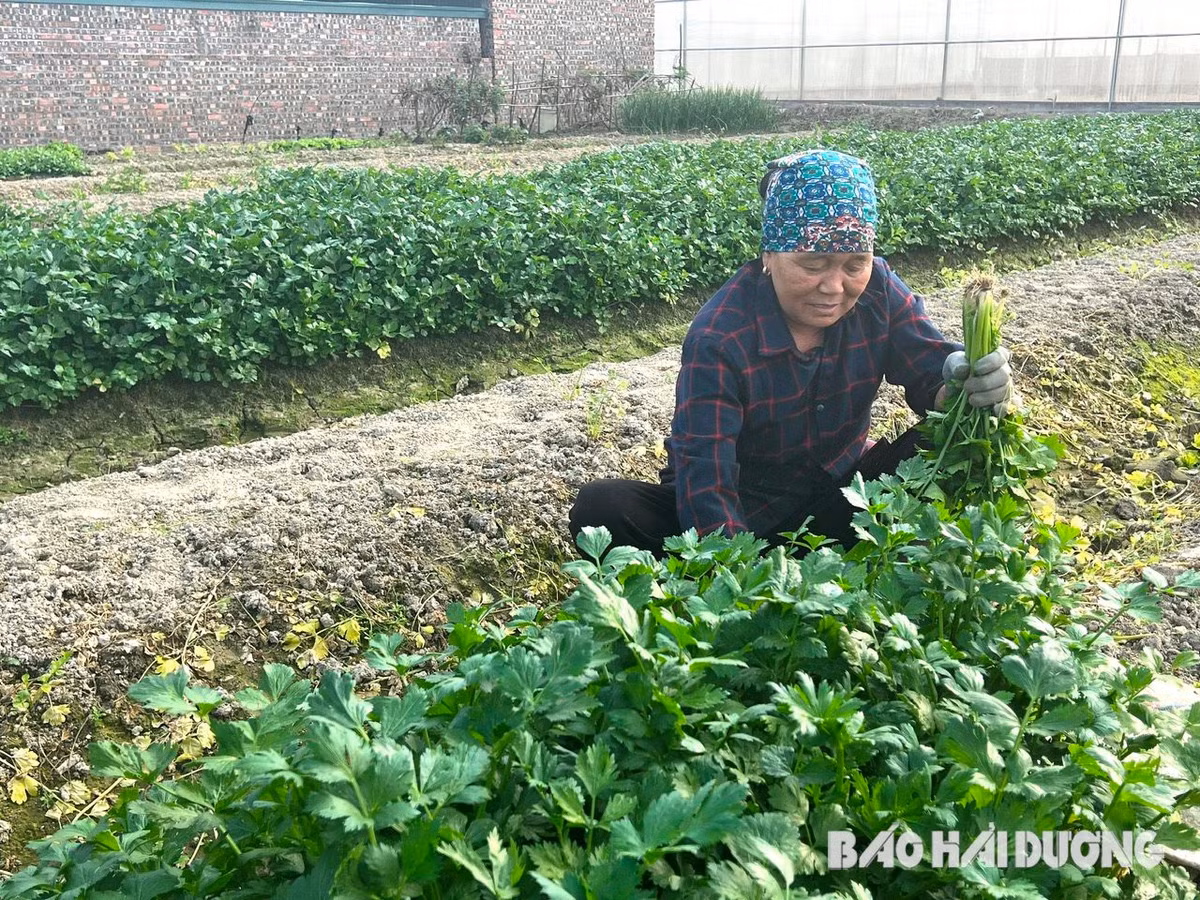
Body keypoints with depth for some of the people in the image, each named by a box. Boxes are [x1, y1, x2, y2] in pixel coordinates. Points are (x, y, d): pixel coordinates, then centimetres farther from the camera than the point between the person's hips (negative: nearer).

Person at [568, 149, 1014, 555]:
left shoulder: (878, 291, -9)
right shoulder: (718, 337, -24)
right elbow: (704, 483, -31)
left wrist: (967, 384, -37)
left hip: (839, 497, 3)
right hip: (745, 516, -3)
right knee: (601, 507, -28)